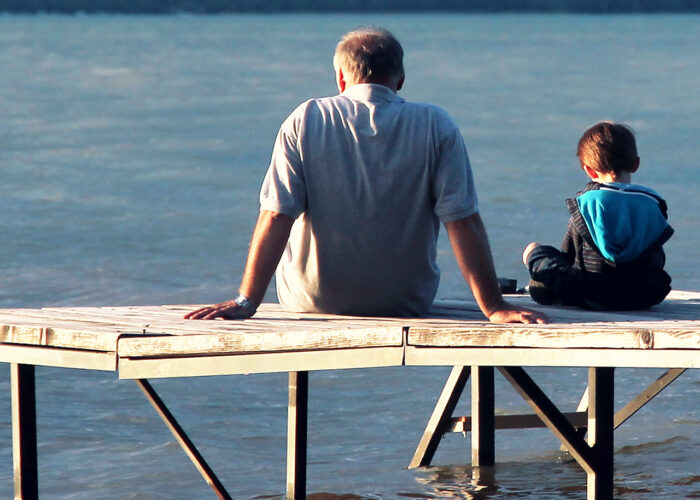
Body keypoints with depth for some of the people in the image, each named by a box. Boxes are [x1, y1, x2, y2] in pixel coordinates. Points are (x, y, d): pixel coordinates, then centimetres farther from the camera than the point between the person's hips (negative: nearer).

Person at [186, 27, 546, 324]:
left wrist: (245, 303, -15)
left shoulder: (306, 121, -9)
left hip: (314, 300, -1)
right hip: (405, 304, 1)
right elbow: (464, 222, -13)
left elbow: (276, 218, -14)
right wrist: (493, 308, -10)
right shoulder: (435, 127, -9)